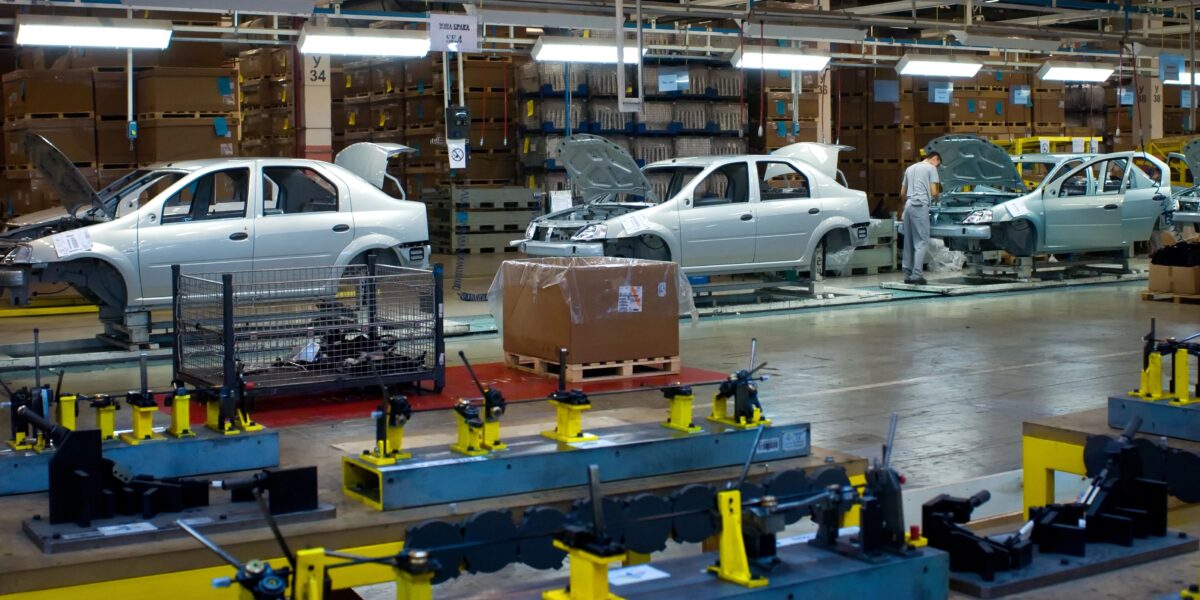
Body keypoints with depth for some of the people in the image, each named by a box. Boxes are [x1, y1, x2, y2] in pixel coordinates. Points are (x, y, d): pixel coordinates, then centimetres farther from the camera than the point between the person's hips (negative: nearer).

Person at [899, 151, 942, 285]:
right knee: (922, 241, -7)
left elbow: (902, 193, 26)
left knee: (909, 241, 11)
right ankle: (916, 275, -14)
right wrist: (937, 195, 18)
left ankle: (908, 274, 12)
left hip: (909, 205, 7)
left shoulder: (909, 169, 24)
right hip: (920, 206, -7)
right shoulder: (931, 168, 3)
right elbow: (933, 192, -3)